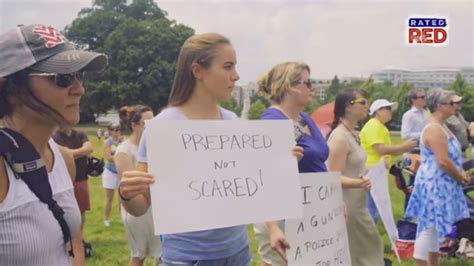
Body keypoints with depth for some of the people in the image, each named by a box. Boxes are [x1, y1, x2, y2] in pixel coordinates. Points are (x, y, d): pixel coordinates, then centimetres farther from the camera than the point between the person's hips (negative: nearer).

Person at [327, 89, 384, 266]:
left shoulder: (353, 134, 9)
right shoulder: (339, 137, -20)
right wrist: (358, 183, -39)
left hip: (358, 206, 10)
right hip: (346, 207, -10)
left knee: (369, 248, 18)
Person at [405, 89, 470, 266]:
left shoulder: (441, 127, 14)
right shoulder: (434, 129, -19)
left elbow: (450, 157, 20)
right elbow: (443, 161, -25)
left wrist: (460, 174, 5)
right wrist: (461, 178, -11)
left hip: (440, 184, 11)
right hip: (434, 184, -11)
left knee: (435, 226, 17)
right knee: (429, 227, -4)